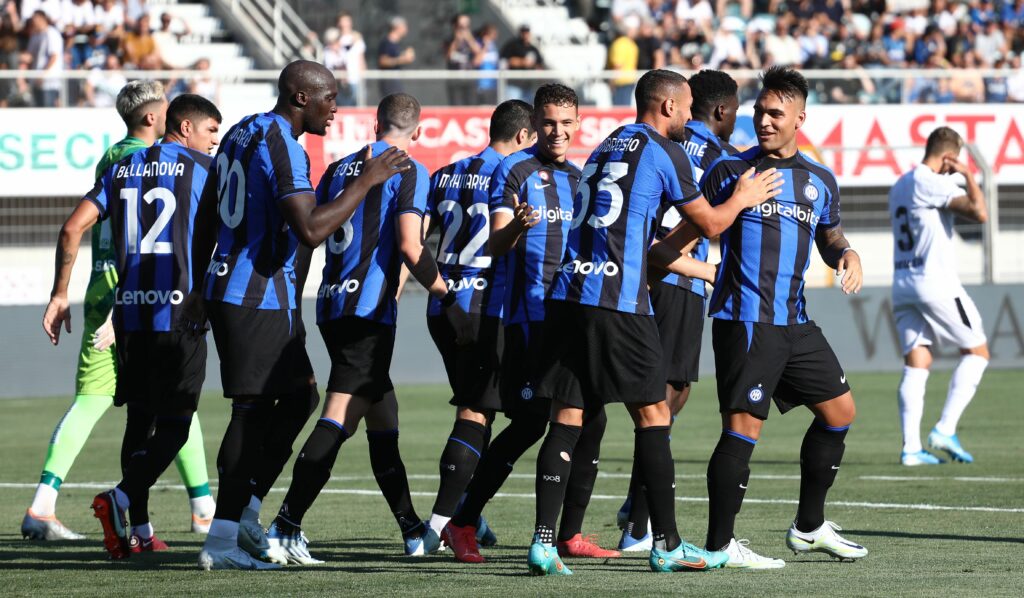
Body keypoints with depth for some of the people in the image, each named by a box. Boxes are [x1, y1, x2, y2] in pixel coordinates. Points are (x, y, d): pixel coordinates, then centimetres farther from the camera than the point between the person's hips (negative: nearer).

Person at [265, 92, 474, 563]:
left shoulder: (340, 168, 15)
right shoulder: (408, 171, -4)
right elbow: (409, 246, -14)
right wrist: (450, 301, -9)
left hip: (331, 306, 7)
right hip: (369, 309, -7)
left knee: (382, 417, 16)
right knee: (339, 420, -11)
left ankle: (414, 533, 21)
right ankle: (285, 528, -21)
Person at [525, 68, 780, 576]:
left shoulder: (607, 148, 24)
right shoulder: (662, 152, 0)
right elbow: (709, 224, 9)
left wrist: (709, 271, 39)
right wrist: (743, 198, 29)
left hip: (567, 295, 7)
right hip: (617, 302, -7)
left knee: (568, 418, 3)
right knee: (652, 415, 2)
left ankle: (543, 542, -7)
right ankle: (667, 545, 5)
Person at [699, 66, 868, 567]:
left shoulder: (820, 181, 13)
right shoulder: (730, 171, -2)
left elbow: (829, 237, 26)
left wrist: (847, 255, 6)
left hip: (795, 322, 7)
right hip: (743, 319, -7)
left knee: (839, 410, 12)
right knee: (743, 426, -12)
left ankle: (809, 527, 25)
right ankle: (719, 545, -6)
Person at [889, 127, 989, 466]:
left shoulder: (899, 186, 16)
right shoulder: (933, 183, -12)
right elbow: (979, 213, -22)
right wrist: (968, 176, -8)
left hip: (902, 283, 8)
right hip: (935, 282, -8)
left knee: (916, 364, 4)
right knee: (976, 352, 5)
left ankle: (911, 447, -6)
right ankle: (946, 429, -6)